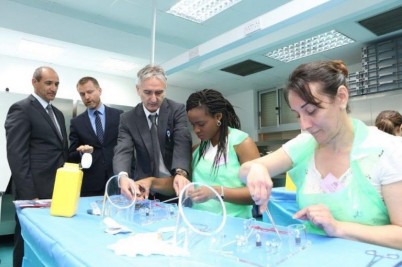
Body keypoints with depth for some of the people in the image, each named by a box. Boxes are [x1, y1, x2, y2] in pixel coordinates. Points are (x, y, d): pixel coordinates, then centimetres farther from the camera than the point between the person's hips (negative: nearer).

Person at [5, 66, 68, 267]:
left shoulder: (58, 114, 17)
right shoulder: (21, 109, -8)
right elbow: (16, 155, -15)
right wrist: (29, 194, -18)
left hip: (58, 190, 7)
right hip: (34, 192, -7)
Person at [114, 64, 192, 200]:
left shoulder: (177, 110, -4)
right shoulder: (128, 119, 0)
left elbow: (182, 143, -15)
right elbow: (123, 151, -10)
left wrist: (180, 173, -34)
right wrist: (123, 177, -32)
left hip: (175, 185, -1)